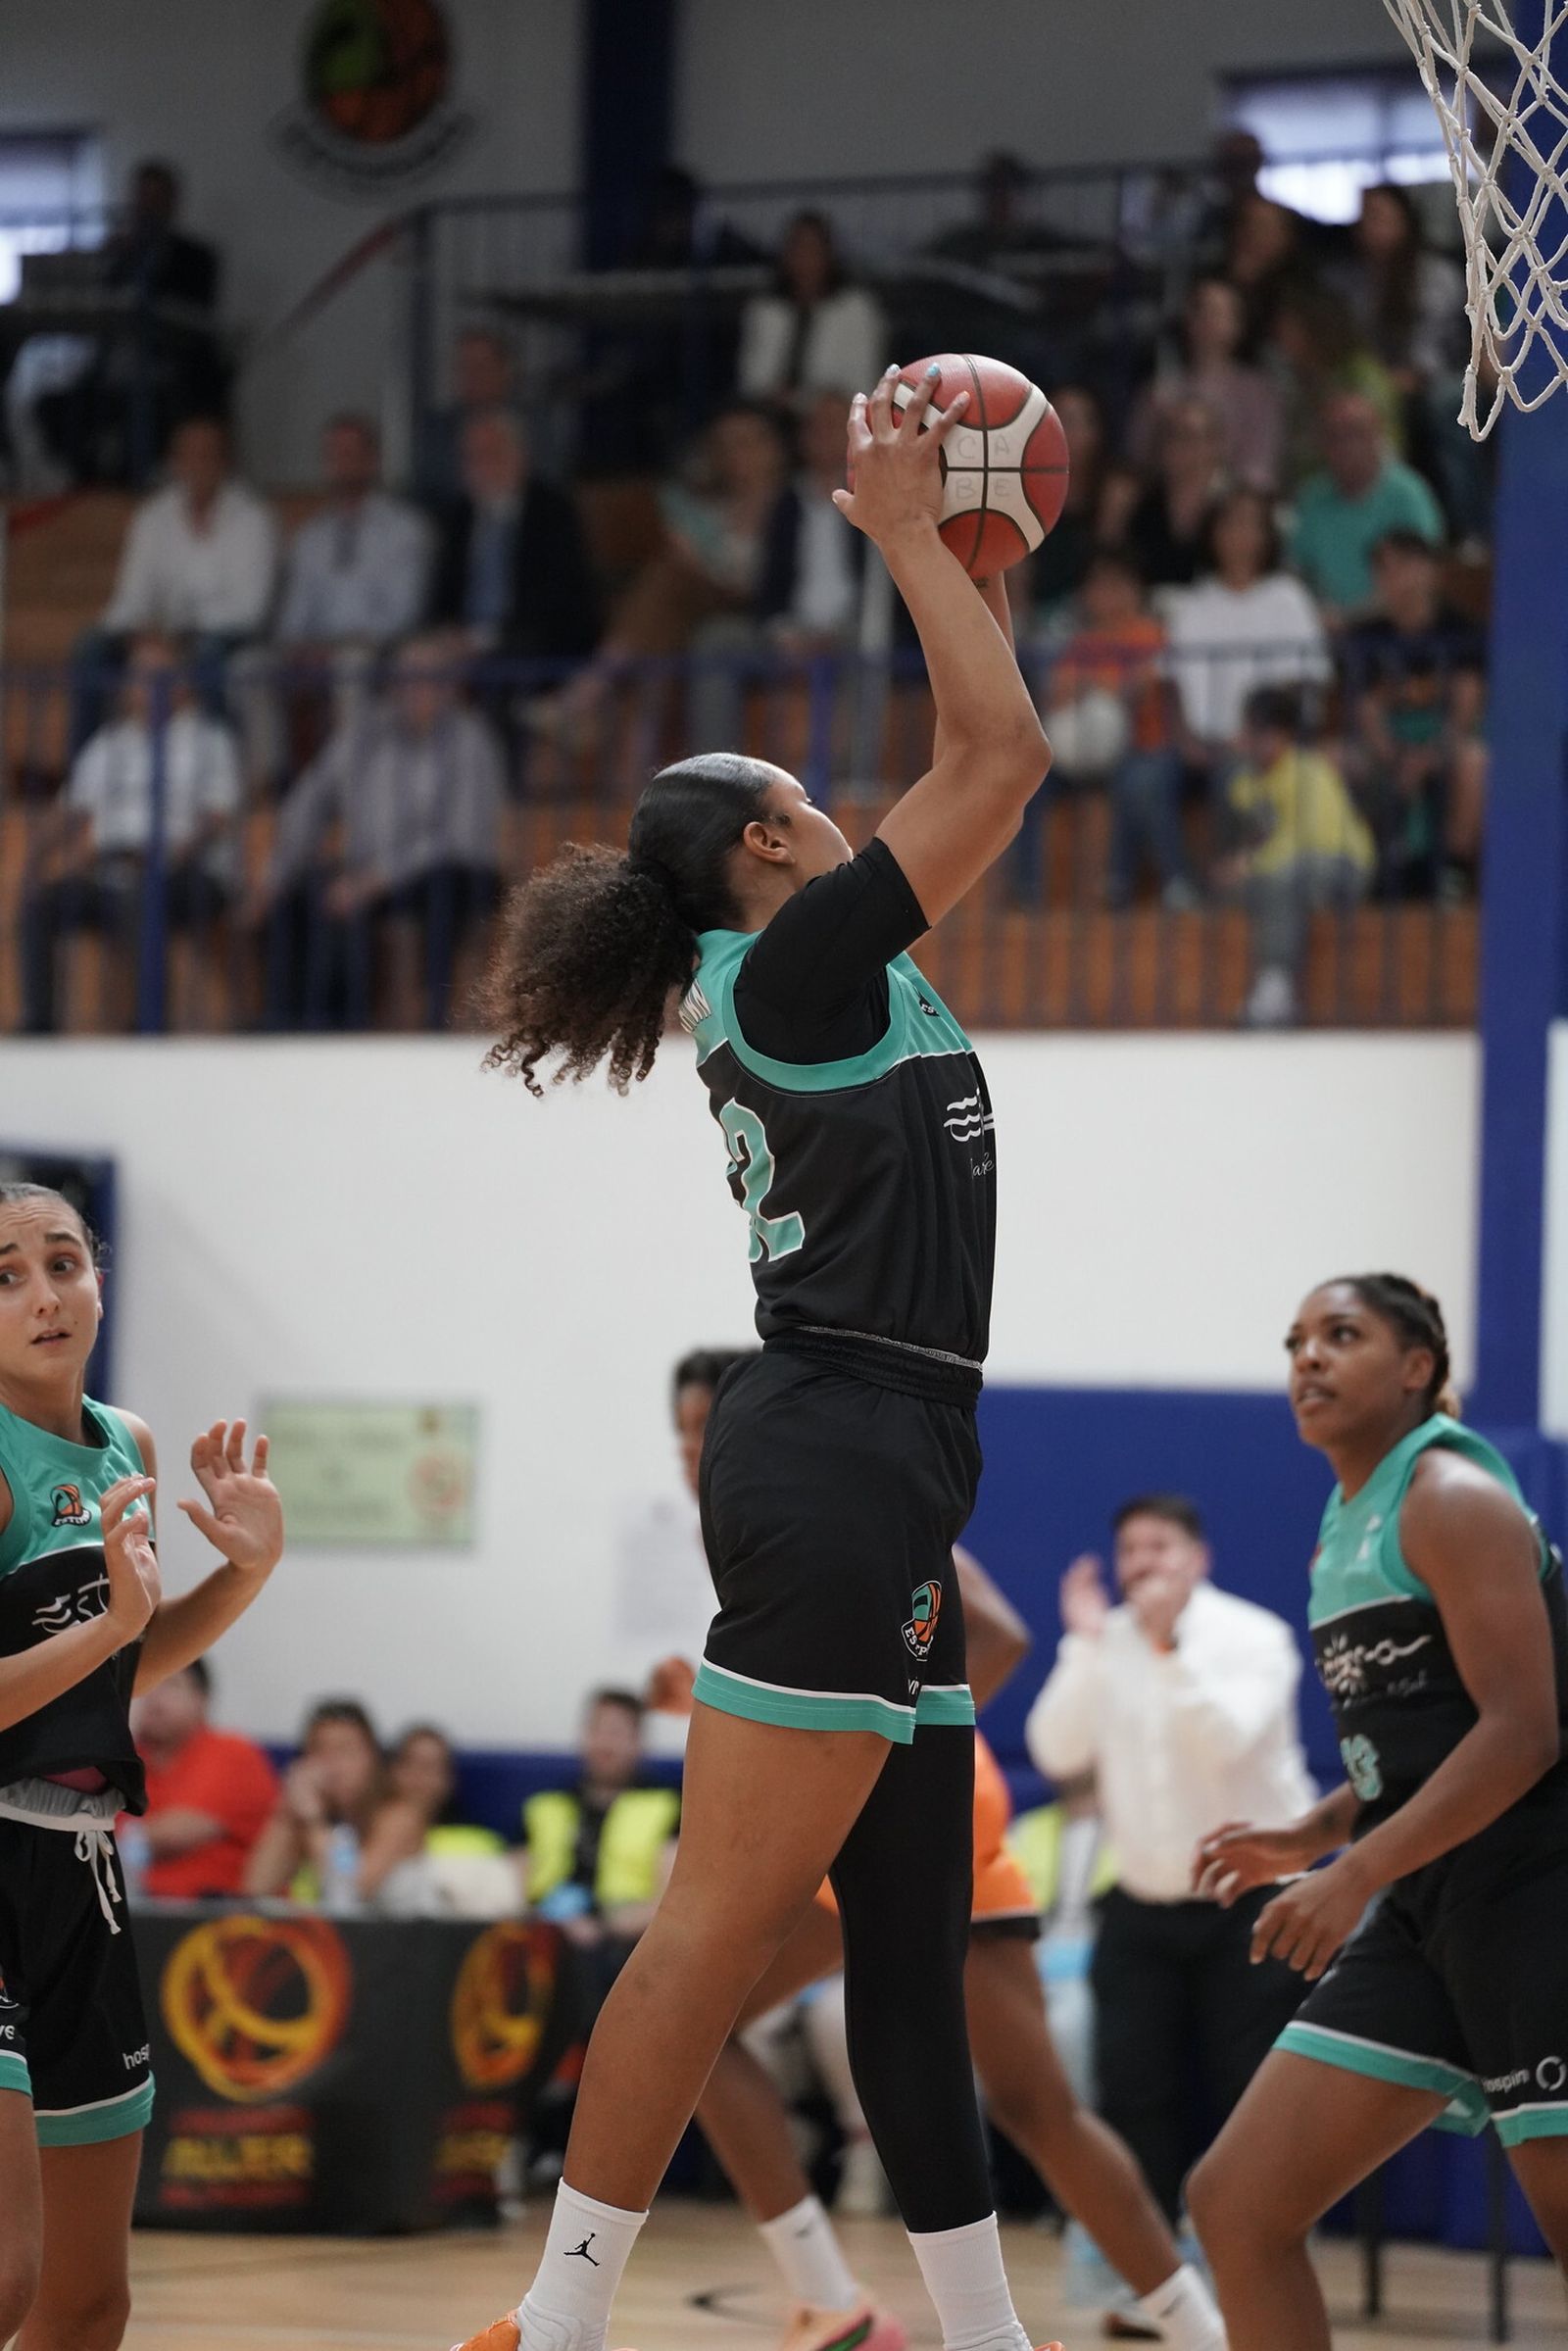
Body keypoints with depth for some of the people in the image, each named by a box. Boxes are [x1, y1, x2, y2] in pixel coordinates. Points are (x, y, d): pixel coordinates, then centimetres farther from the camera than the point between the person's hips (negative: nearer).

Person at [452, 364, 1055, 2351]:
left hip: (871, 1476, 10)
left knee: (913, 1934, 9)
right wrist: (903, 532, 0)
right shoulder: (802, 957, -5)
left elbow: (972, 777, 31)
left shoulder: (817, 978, 20)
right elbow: (1003, 753, -9)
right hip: (839, 1461, -10)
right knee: (723, 1923, -13)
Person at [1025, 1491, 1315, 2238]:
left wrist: (1169, 1643, -27)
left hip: (1248, 1899, -4)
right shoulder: (1106, 1643, 4)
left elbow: (1225, 1741, -24)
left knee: (1251, 2090, -6)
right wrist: (1085, 1644, -15)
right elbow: (1057, 1753, -8)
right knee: (1131, 2086, 1)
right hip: (1143, 1904, 4)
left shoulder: (1253, 1637, -9)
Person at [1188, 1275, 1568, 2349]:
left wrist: (1356, 1872, -23)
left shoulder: (1452, 1497, -9)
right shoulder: (1349, 1520, 16)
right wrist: (1312, 1837, 12)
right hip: (1427, 1910, 9)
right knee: (1238, 2204, 2)